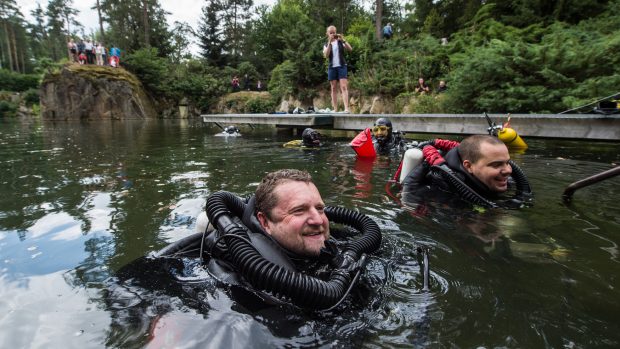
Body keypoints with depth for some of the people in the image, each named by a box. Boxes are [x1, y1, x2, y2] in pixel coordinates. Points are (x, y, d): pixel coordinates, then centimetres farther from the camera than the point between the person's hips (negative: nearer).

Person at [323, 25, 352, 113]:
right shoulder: (326, 45, 12)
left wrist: (343, 40, -13)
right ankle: (335, 110, 2)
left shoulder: (340, 42, 9)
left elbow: (350, 49, -4)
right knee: (334, 89, 2)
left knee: (344, 87, -13)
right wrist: (330, 42, -13)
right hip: (332, 67, 2)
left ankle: (346, 108, -22)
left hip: (342, 66, -2)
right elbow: (326, 55, -7)